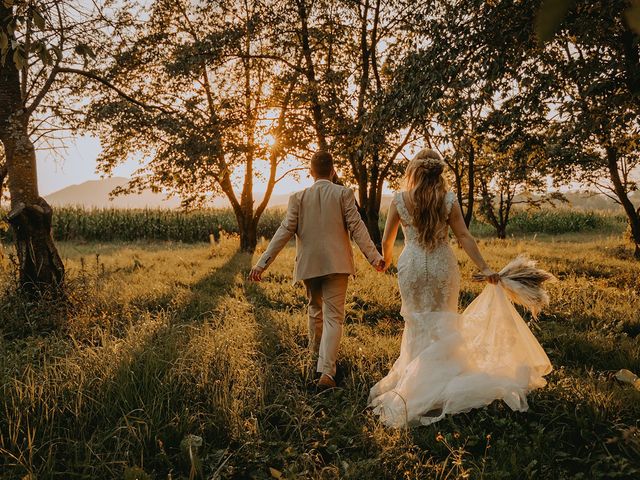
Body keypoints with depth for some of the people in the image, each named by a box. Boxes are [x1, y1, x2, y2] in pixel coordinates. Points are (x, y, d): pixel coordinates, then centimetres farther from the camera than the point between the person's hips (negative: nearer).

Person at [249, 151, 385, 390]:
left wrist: (262, 263, -3)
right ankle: (326, 371, -15)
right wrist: (374, 257, -4)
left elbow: (284, 231, -4)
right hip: (336, 264, -2)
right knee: (333, 316, -3)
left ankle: (316, 351, 43)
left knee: (315, 308, 25)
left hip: (309, 265, 2)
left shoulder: (298, 197, 0)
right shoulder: (344, 194, -3)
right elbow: (357, 228, -8)